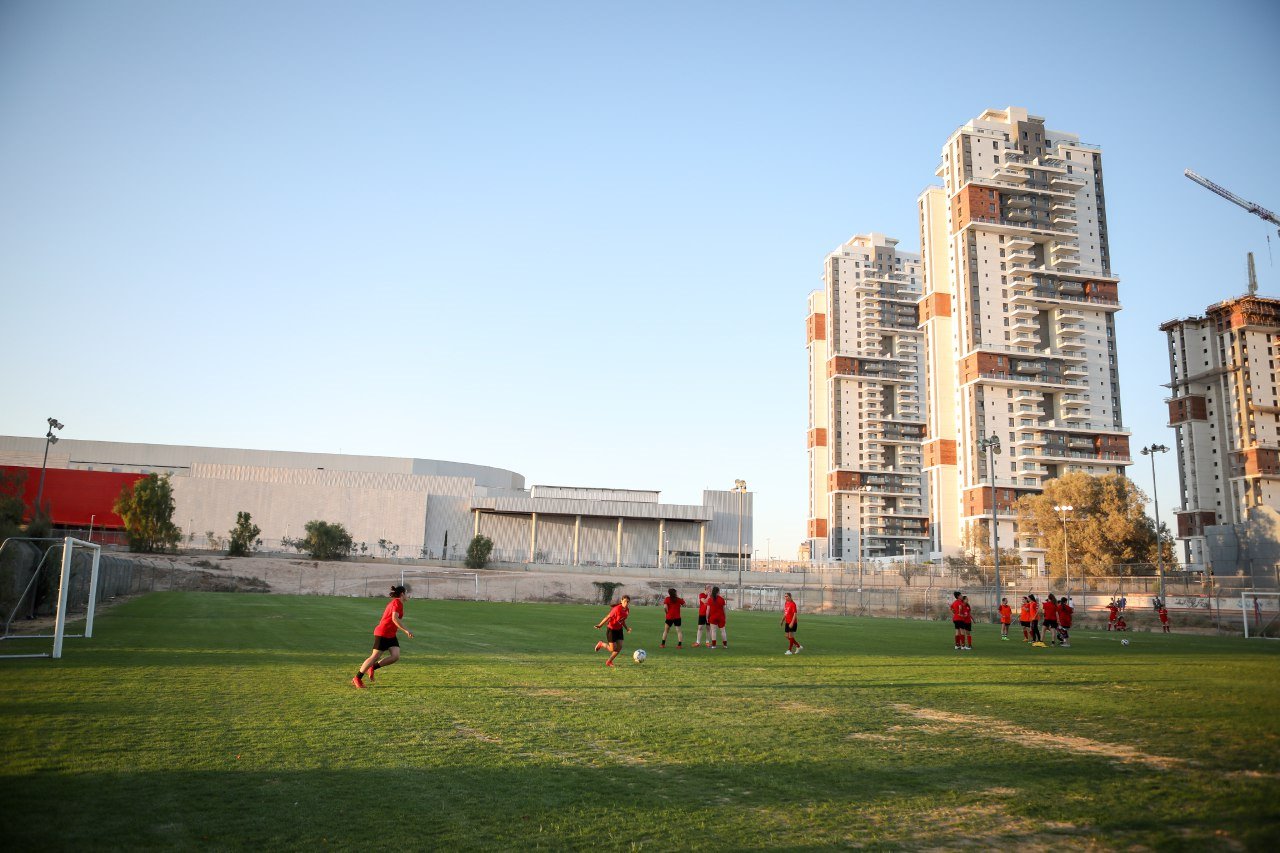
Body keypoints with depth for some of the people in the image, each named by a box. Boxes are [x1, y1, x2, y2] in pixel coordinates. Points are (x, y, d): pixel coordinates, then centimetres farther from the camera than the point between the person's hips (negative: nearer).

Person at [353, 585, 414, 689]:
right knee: (375, 657, -5)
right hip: (382, 633, -9)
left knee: (396, 656, -7)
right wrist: (406, 630, -26)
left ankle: (372, 668, 6)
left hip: (390, 635, 9)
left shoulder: (392, 602, 18)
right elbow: (394, 618, -24)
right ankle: (357, 678, 7)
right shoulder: (398, 602, -12)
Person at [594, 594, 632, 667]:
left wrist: (627, 628, 0)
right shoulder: (617, 609, -26)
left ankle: (609, 662, 18)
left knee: (619, 647, -1)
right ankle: (601, 644, 24)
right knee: (613, 649, -6)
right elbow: (608, 617, -21)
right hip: (611, 630, -7)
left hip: (619, 630, 7)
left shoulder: (627, 610, -3)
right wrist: (600, 625, -23)